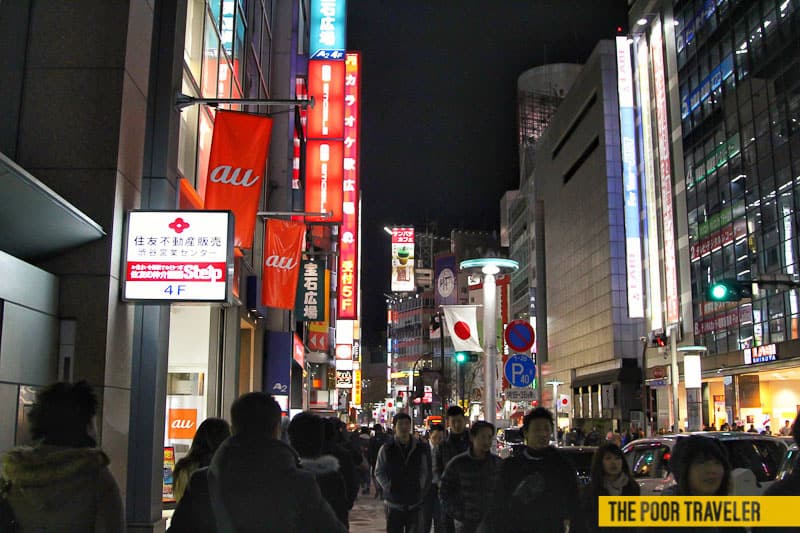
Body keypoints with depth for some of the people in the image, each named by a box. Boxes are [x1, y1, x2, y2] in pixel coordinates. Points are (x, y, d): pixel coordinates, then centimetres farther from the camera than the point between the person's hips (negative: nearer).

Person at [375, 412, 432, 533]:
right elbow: (379, 473, 5)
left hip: (415, 503, 1)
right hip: (394, 503, -1)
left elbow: (426, 473, 9)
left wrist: (422, 491, 2)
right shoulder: (386, 449, -3)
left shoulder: (421, 449, 1)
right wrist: (389, 488, -4)